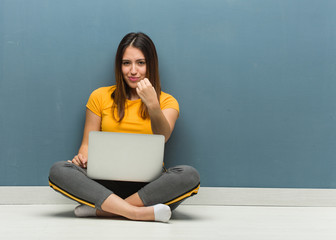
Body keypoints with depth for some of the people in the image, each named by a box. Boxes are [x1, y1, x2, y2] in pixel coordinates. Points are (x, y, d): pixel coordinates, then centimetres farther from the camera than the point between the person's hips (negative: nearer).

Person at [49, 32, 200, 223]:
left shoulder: (167, 101, 8)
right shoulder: (100, 97, 13)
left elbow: (163, 137, -11)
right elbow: (88, 143, 12)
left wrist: (152, 104, -27)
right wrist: (83, 157, -11)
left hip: (147, 185, -1)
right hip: (106, 183, 1)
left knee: (189, 175, -30)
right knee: (58, 171, -26)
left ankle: (102, 210, -27)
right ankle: (140, 212, -33)